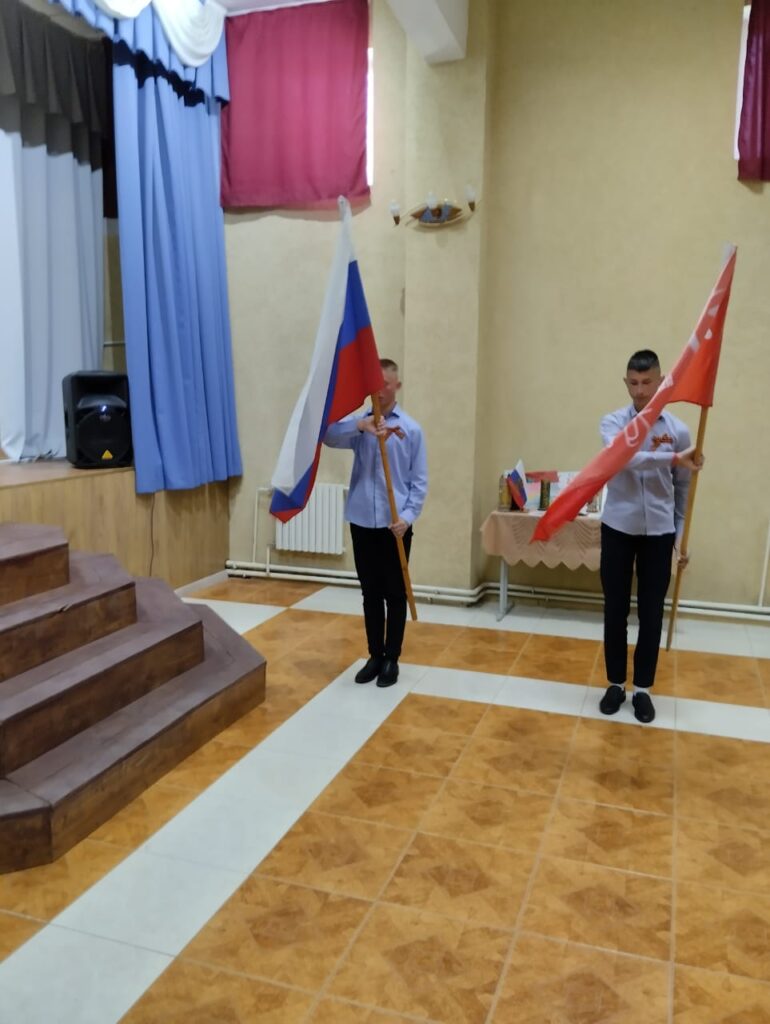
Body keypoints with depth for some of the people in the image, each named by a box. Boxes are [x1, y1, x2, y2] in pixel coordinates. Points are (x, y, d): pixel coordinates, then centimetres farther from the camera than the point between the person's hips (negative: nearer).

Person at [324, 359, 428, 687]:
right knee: (370, 594, 12)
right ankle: (374, 656, 25)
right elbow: (329, 436, -18)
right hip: (362, 522, 2)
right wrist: (361, 424, -33)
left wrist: (407, 516, -14)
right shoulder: (359, 423, 4)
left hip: (396, 524, -2)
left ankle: (391, 659, 20)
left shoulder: (411, 429, -1)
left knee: (395, 595, 7)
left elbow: (419, 481, -2)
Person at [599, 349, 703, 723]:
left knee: (651, 612, 7)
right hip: (618, 528, -1)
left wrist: (681, 536, 5)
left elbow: (682, 488, 7)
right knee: (615, 610, 7)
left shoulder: (678, 430, 0)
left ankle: (643, 688, 22)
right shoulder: (613, 422, -4)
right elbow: (626, 459, -25)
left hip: (658, 532, 1)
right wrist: (674, 459, -36)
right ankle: (616, 683, 23)